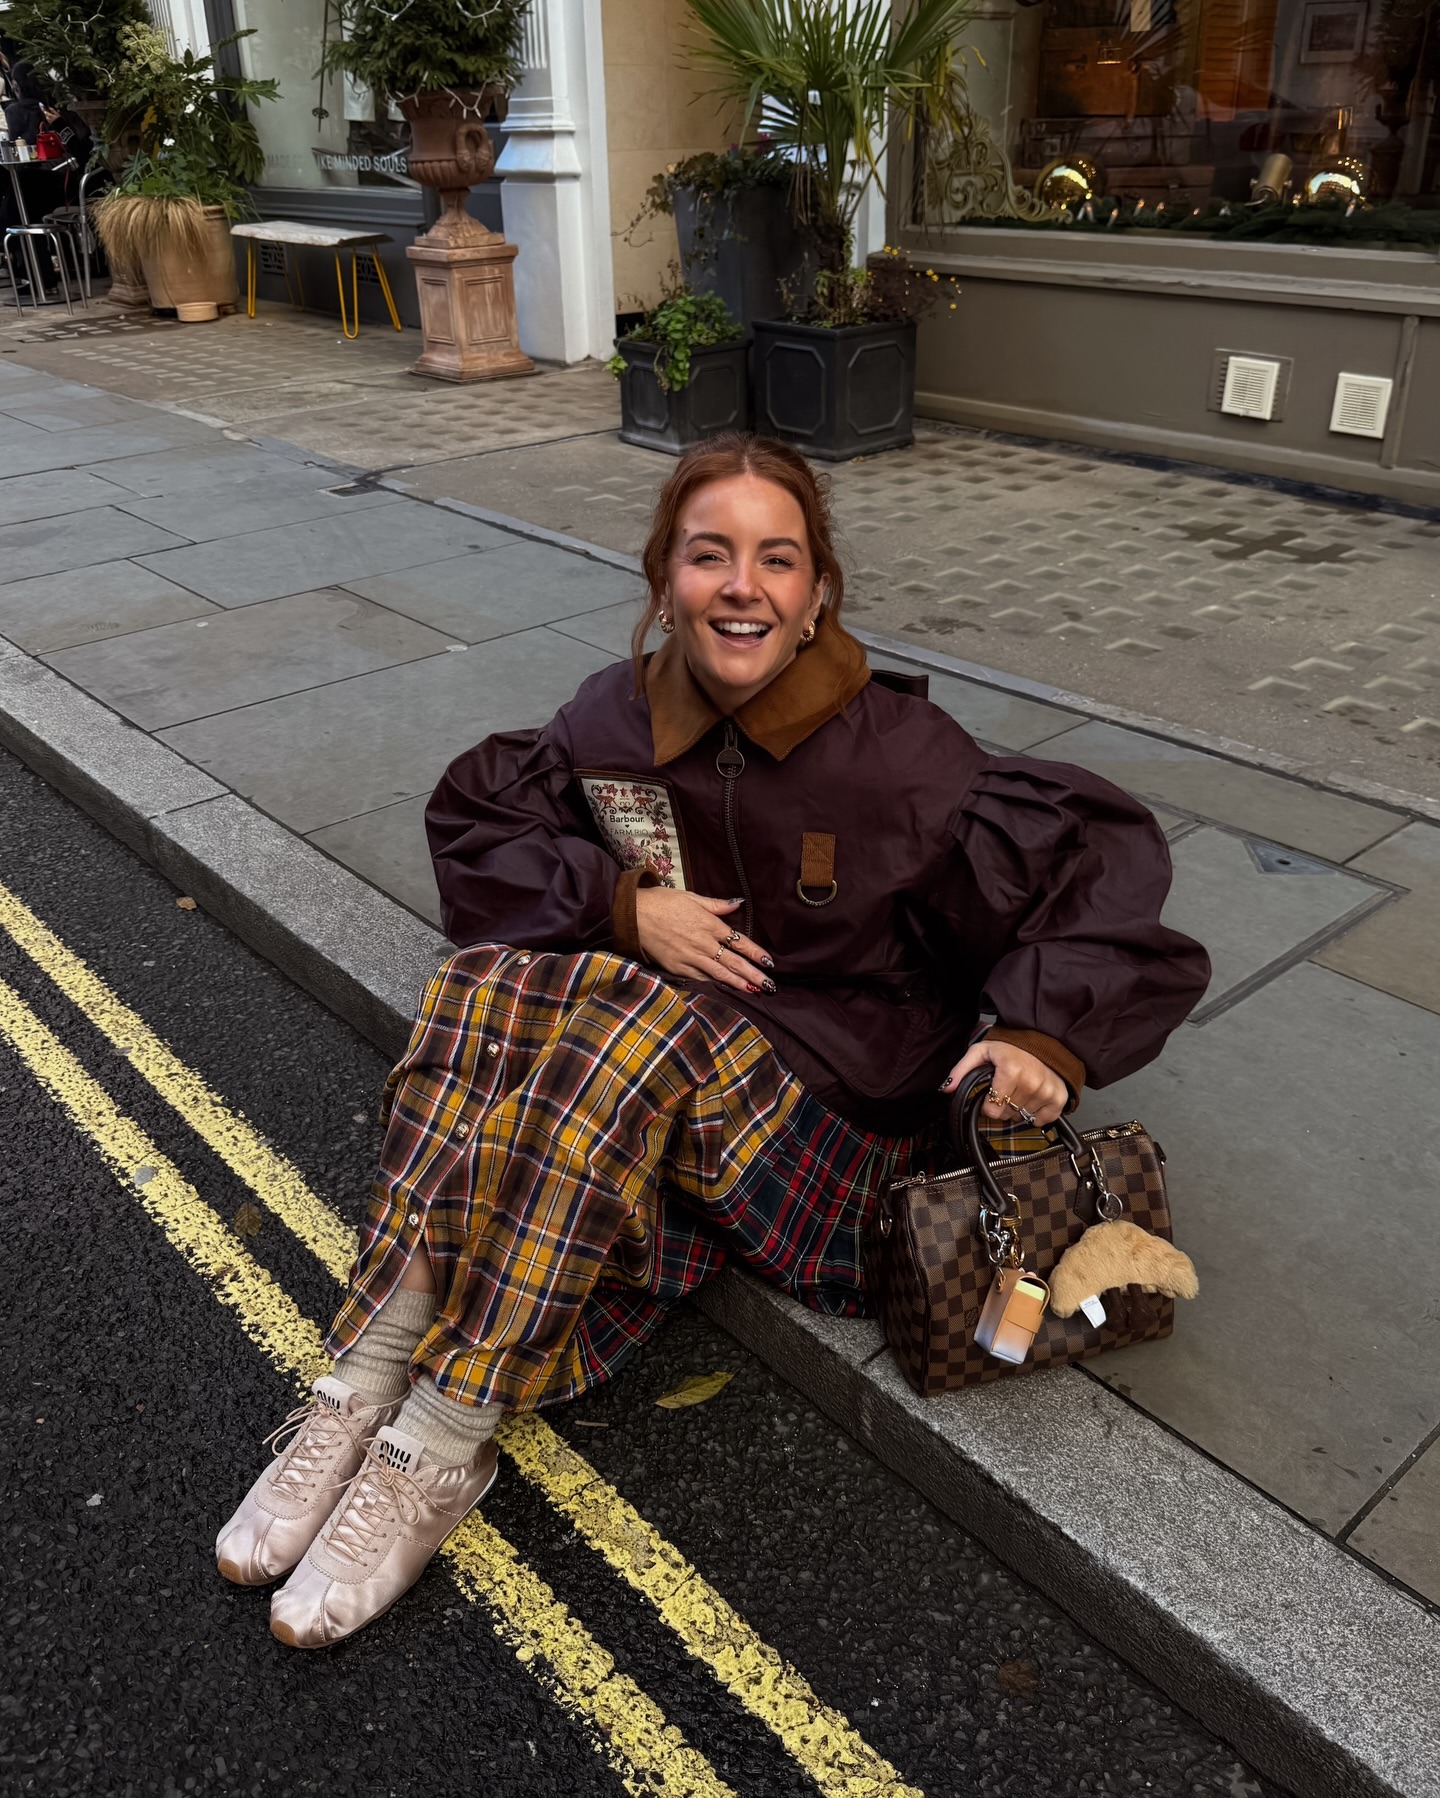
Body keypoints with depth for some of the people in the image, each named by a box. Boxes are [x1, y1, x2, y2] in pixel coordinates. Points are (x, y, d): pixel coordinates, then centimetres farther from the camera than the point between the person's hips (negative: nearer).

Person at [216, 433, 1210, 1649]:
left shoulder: (900, 759, -14)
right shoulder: (621, 716, -2)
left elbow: (1103, 855, -10)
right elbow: (474, 819, 6)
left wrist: (1050, 1033, -27)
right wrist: (618, 902, -12)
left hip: (833, 1108, -4)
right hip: (635, 1082, 4)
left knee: (628, 1019, -33)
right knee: (491, 977, -25)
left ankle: (440, 1446, -26)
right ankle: (365, 1386, -26)